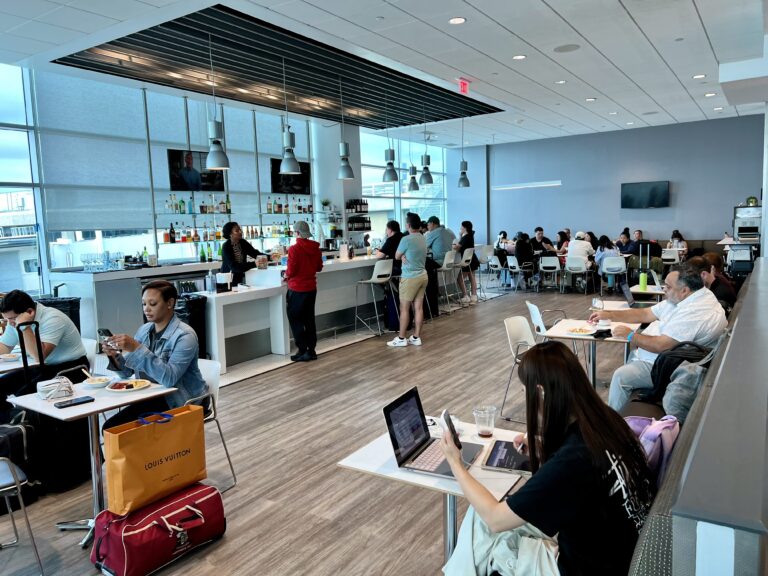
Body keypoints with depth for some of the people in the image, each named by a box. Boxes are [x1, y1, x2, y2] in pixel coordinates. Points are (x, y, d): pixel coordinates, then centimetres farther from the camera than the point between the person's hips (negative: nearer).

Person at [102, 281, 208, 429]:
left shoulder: (184, 335, -18)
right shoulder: (144, 330, 4)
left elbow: (169, 378, -31)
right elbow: (127, 371, 6)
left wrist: (137, 348, -33)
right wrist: (114, 356, -15)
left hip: (185, 403, -6)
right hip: (154, 398, 6)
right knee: (111, 428, -7)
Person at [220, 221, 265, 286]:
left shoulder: (243, 243, 0)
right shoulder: (226, 247, -19)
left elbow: (256, 253, -5)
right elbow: (234, 267, -27)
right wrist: (254, 264, -35)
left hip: (240, 278, 5)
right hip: (229, 280, -5)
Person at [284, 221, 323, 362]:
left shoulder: (294, 249, -17)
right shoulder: (315, 248, 1)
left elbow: (291, 271, -16)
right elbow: (319, 267, 10)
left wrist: (287, 276, 4)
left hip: (297, 289, -6)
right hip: (311, 288, 6)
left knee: (296, 320, 6)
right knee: (309, 319, 14)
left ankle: (303, 351, 4)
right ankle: (311, 351, 18)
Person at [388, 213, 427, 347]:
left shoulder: (406, 239, -16)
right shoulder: (423, 238, 9)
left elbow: (397, 256, -4)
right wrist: (404, 256, -6)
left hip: (410, 277, -7)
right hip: (422, 275, 7)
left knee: (404, 308, 1)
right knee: (418, 307, 8)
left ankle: (401, 338, 6)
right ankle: (416, 337, 12)